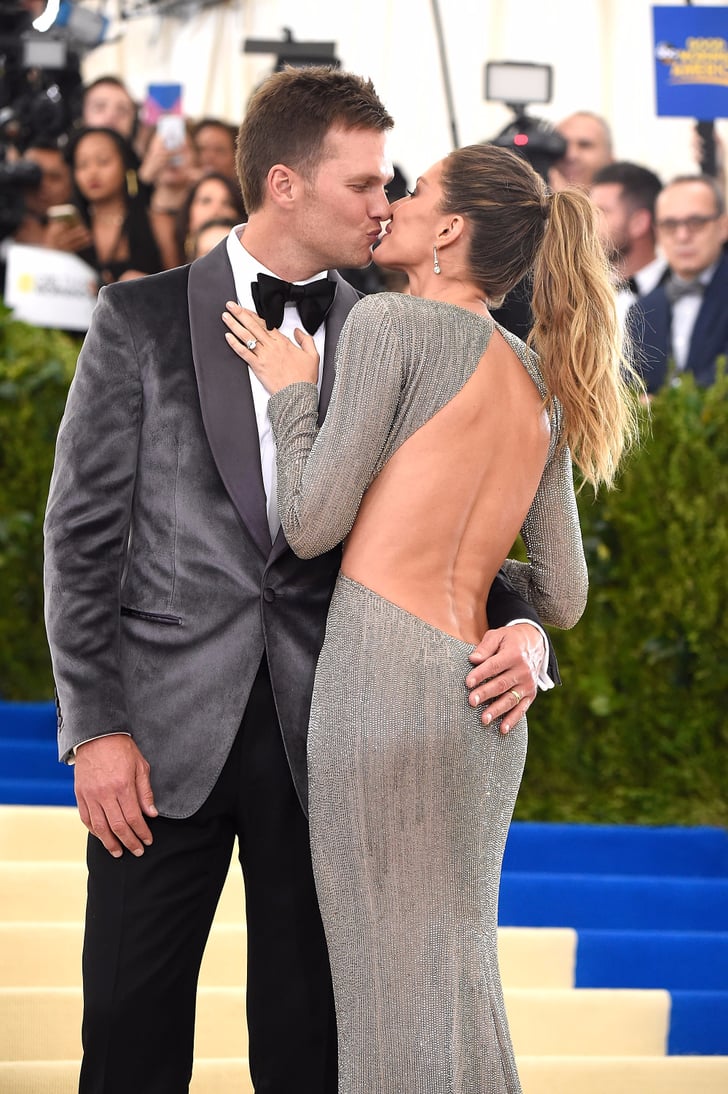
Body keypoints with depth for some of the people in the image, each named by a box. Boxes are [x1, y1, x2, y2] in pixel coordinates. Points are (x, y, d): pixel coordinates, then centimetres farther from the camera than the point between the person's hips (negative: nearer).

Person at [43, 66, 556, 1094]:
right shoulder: (142, 318, 1)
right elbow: (82, 533, -1)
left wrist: (520, 626, -10)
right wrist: (97, 726, -8)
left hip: (319, 737, 2)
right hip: (166, 731, -2)